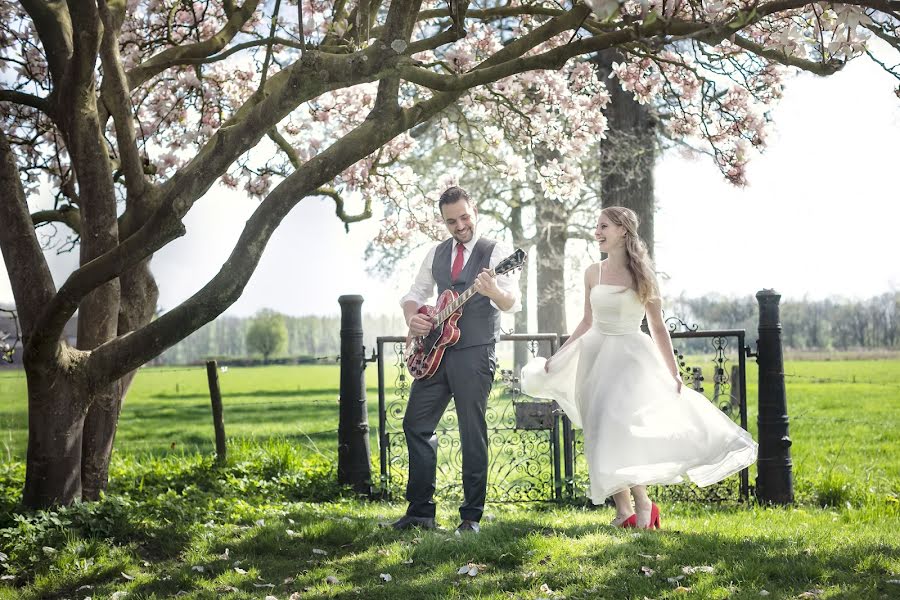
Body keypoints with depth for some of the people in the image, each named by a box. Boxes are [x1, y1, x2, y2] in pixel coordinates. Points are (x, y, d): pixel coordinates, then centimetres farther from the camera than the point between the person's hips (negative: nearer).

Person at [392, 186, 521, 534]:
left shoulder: (495, 252, -5)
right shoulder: (437, 254, 13)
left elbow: (512, 303, -17)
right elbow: (415, 293, 21)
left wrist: (493, 291, -40)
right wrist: (412, 318, -1)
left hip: (475, 352, -6)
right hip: (435, 351, 6)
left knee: (473, 433, -3)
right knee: (416, 424, 4)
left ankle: (471, 516, 4)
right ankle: (420, 510, 13)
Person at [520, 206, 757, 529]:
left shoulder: (642, 275, -2)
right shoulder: (593, 273, 6)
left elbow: (657, 327, 3)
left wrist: (674, 373, 2)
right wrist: (556, 358, 13)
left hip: (629, 356, -4)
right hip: (596, 354, 4)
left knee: (618, 423, -20)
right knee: (603, 434, 2)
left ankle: (642, 502, -10)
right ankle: (624, 509, 7)